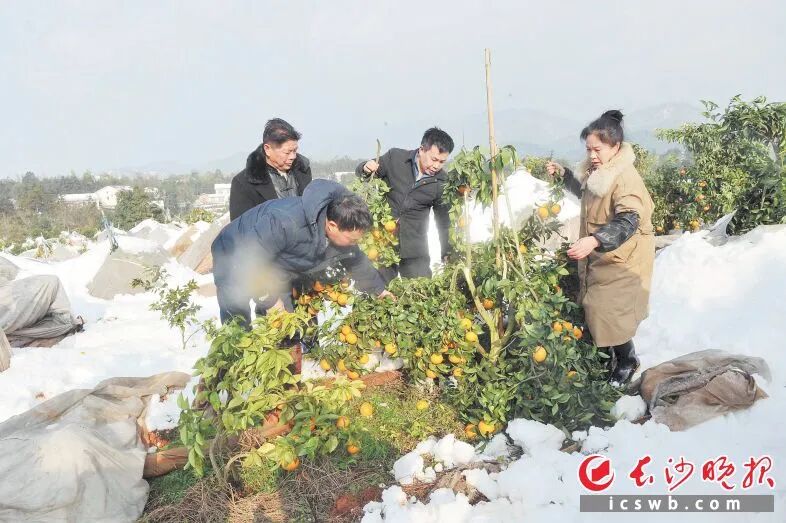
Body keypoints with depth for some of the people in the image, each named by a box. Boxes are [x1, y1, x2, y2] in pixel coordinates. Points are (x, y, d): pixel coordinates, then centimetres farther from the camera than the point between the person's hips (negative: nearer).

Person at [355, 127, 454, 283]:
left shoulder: (442, 182, -3)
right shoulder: (395, 158, -7)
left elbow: (444, 220, 8)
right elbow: (360, 172, 5)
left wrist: (448, 255, 7)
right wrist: (366, 169, -19)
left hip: (414, 251, 1)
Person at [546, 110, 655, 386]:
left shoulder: (625, 179, -25)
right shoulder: (596, 171, 5)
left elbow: (627, 223, -36)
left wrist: (594, 240, -50)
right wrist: (563, 173, 16)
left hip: (621, 259, -9)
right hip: (598, 256, 9)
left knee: (609, 311, -7)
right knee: (597, 307, 17)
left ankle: (627, 360, 17)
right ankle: (612, 349, 37)